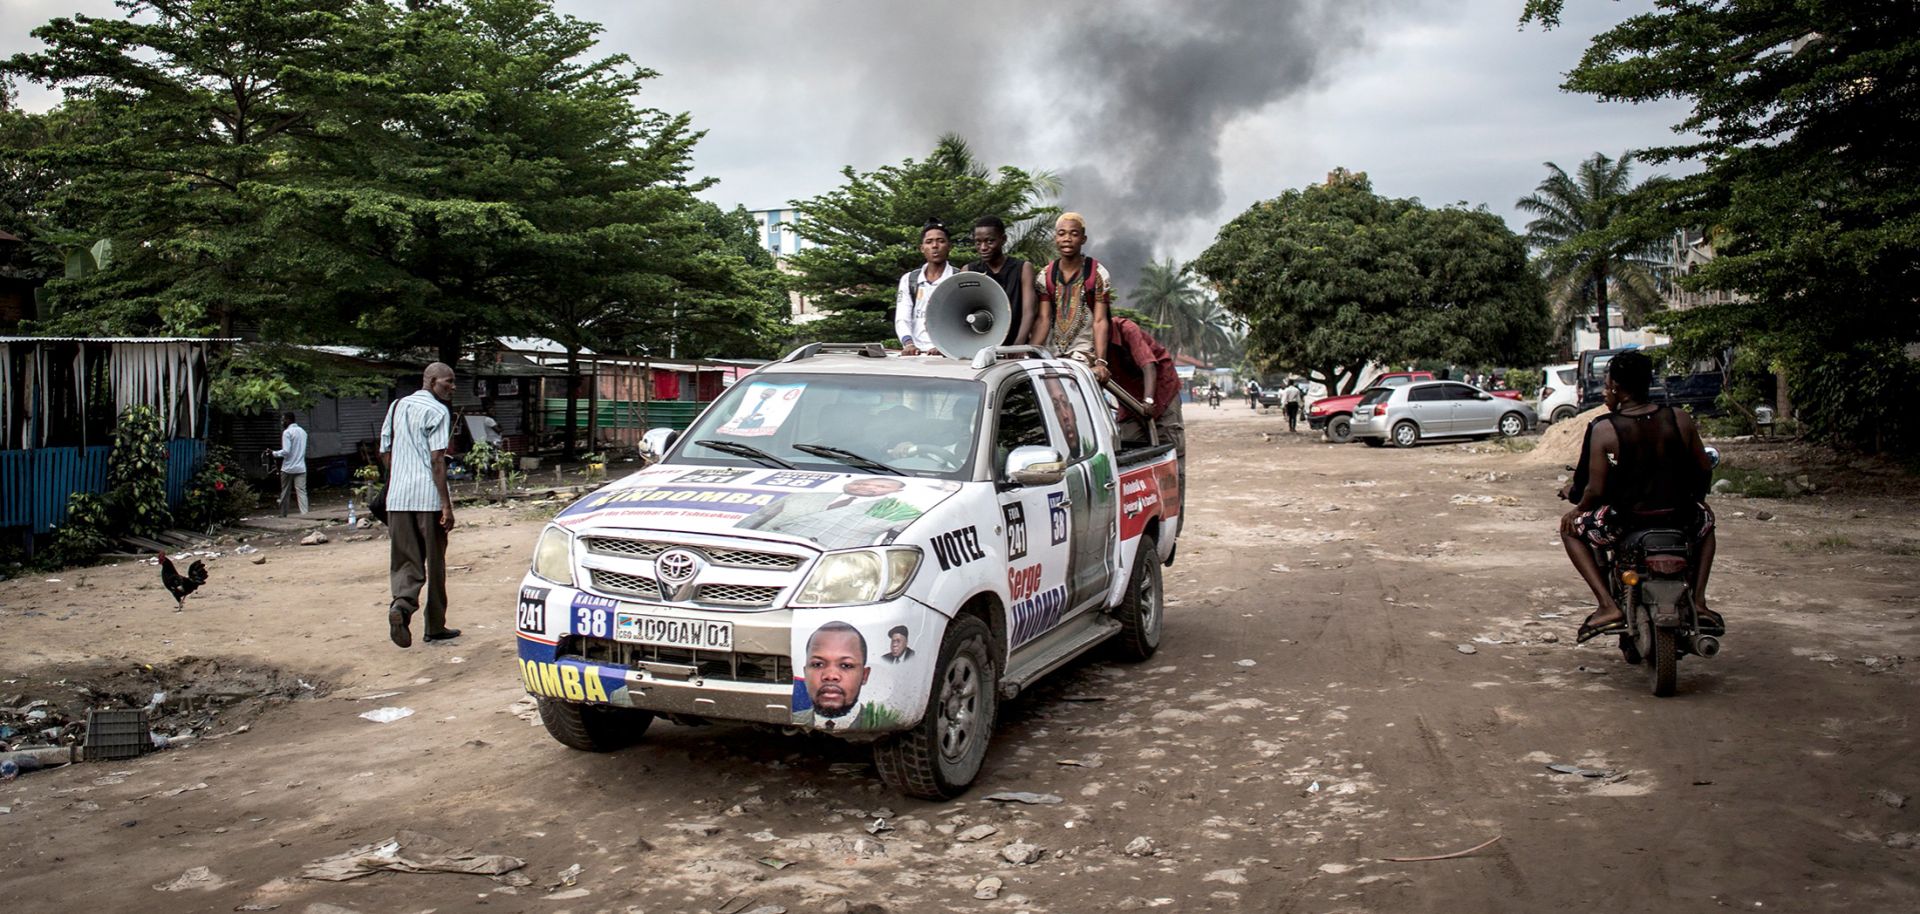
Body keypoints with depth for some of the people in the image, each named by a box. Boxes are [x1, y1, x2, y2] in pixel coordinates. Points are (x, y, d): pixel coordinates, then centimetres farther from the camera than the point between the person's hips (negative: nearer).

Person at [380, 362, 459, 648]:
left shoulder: (397, 407, 15)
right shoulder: (437, 412, -7)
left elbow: (384, 453, 19)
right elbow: (437, 460, -14)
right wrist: (447, 505, -15)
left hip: (397, 497, 5)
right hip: (429, 497, -5)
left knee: (405, 560, 7)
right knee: (434, 561, 6)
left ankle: (401, 603, -22)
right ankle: (435, 627, 15)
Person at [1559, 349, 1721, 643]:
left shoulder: (1603, 429, -12)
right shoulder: (1681, 420, -2)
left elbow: (1596, 491, -12)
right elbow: (1704, 471, 8)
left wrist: (1578, 506, 10)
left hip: (1626, 519, -4)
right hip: (1678, 517, 4)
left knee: (1571, 528, 24)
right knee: (1705, 519, 38)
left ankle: (1609, 606, 7)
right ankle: (1698, 601, 24)